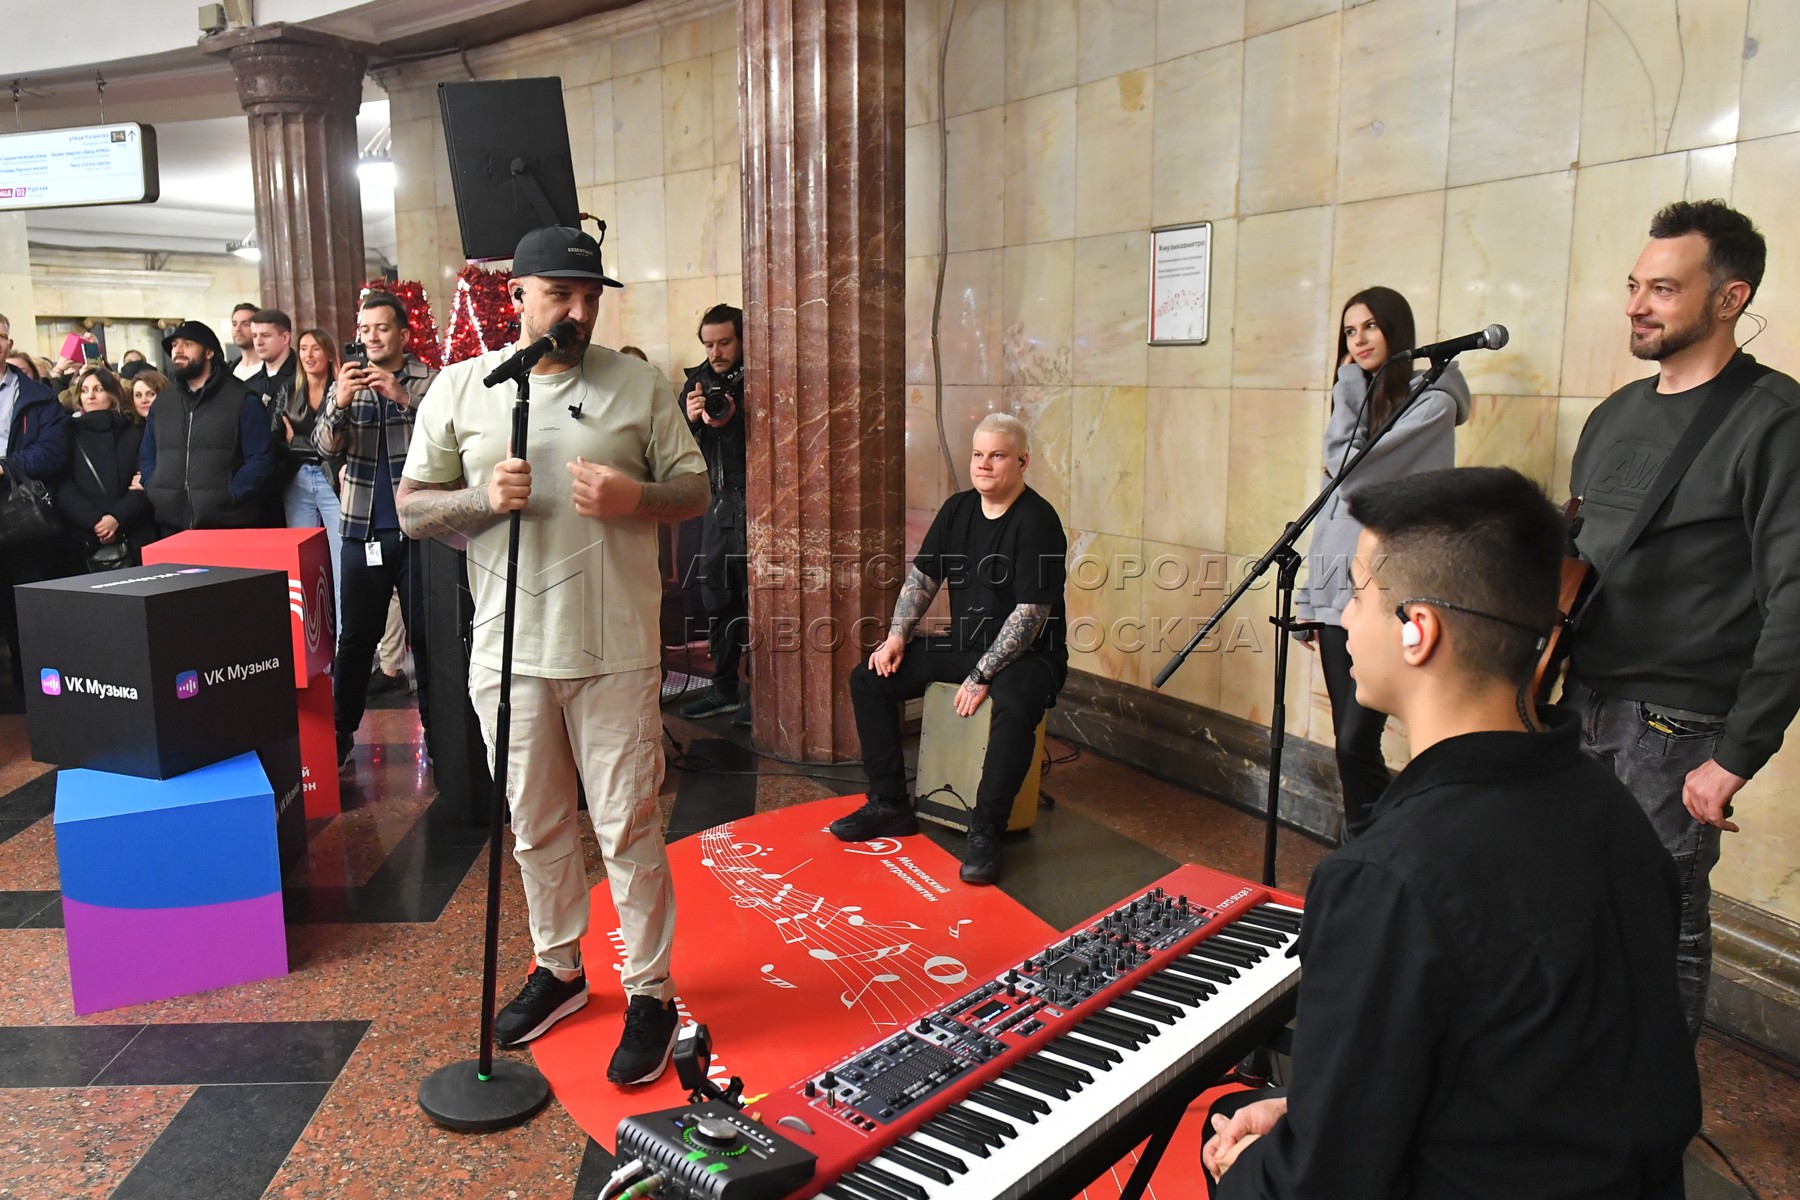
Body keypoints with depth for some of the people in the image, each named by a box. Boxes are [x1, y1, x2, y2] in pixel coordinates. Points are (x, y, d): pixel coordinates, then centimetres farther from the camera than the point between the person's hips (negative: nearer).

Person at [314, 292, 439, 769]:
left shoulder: (428, 382, 0)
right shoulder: (346, 384, 10)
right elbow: (326, 447, -2)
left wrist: (404, 399, -27)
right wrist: (340, 404, -21)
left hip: (416, 528, -3)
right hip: (361, 530, 3)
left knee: (425, 634, 4)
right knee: (355, 637, 8)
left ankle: (435, 728, 15)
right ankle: (341, 731, 17)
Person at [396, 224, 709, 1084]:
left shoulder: (637, 384, 3)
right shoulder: (461, 386, 5)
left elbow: (695, 490, 5)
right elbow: (413, 507, 6)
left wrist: (635, 499, -16)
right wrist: (485, 500, -14)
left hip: (614, 650, -2)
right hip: (508, 650, 2)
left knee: (628, 828, 2)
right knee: (536, 826, 16)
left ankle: (651, 994, 18)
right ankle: (559, 968, 36)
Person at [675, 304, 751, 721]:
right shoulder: (698, 381, 11)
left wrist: (734, 417, -23)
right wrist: (688, 418, -10)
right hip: (717, 503, 7)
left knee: (756, 597, -6)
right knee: (718, 597, 13)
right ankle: (724, 688, 25)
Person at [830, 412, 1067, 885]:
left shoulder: (1037, 522, -16)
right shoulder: (958, 509, 5)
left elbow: (1030, 614, -21)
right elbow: (922, 576, 13)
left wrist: (981, 677, -24)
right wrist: (897, 636, -1)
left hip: (1028, 655, -7)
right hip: (961, 645, 7)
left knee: (1016, 706, -39)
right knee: (868, 678, -3)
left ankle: (985, 831, -22)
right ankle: (890, 804, 4)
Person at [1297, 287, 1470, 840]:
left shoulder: (1431, 400, -4)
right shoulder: (1361, 401, 19)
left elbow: (1351, 473, -14)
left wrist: (1348, 391, 0)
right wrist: (1311, 597, 16)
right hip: (1338, 594, 7)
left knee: (1356, 741, -10)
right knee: (1350, 741, 9)